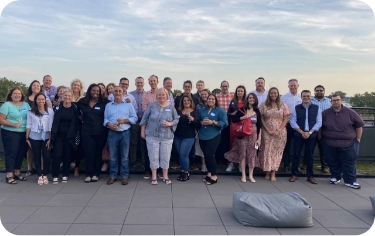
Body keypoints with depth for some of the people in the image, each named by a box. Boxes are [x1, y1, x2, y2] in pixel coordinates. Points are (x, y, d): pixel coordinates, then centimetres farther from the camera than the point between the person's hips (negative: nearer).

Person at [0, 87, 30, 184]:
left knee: (21, 153, 10)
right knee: (11, 153, -3)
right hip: (10, 133, -5)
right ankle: (9, 175, 3)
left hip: (24, 133, 5)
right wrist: (13, 124, -20)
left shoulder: (26, 105, 10)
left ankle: (17, 173, 23)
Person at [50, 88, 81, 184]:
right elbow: (54, 121, 2)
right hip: (58, 135, 0)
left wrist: (76, 134, -4)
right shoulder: (58, 107, 1)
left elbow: (78, 122, 3)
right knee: (57, 155, -3)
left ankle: (65, 175, 18)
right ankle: (55, 176, 6)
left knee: (67, 155, 6)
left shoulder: (75, 108, 1)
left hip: (69, 136, 0)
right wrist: (52, 134, -4)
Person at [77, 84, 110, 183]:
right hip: (87, 131, 1)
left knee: (98, 153, 6)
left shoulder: (104, 102, -2)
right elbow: (78, 113, 19)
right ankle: (88, 174, 7)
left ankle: (96, 174, 15)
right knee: (89, 153, 0)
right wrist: (84, 119, 9)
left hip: (100, 132, -1)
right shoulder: (82, 102, 5)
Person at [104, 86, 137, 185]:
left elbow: (134, 118, 1)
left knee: (124, 156, 4)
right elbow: (105, 119, 8)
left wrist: (125, 120, -13)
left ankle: (125, 176, 12)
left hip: (125, 133, -1)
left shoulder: (128, 105, 5)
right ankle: (113, 176, 17)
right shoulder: (108, 105, 11)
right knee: (113, 156, 7)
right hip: (112, 133, 2)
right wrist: (108, 124, -13)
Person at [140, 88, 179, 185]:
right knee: (153, 156, 5)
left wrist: (170, 124, -13)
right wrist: (142, 131, 3)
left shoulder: (171, 107, 4)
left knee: (165, 156, 6)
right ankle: (154, 177, 17)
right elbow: (144, 119, 4)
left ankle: (165, 176, 20)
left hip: (167, 137, 1)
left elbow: (176, 119, 6)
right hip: (152, 136, -1)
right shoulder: (152, 106, 0)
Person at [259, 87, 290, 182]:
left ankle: (273, 173, 7)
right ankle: (267, 172, 9)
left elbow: (285, 119, 2)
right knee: (267, 151, 1)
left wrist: (279, 131, -9)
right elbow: (261, 119, 0)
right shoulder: (264, 105, 2)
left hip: (280, 133, 1)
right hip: (267, 132, -1)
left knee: (276, 152, 2)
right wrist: (268, 130, -10)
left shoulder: (283, 105, 4)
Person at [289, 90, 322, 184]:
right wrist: (302, 132, -12)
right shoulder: (296, 108, 3)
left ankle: (310, 176, 16)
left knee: (310, 156, 7)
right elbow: (293, 122, -2)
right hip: (298, 135, 0)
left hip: (312, 135, 0)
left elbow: (319, 122, -1)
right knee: (296, 155, 3)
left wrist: (309, 132, -12)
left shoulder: (316, 108, 4)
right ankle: (294, 174, 13)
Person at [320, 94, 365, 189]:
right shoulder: (325, 113, 0)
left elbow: (359, 124, 4)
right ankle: (335, 177, 28)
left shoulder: (350, 112, -3)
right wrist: (320, 139, 8)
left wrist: (358, 139, 3)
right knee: (333, 163, 10)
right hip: (329, 144, 1)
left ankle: (350, 181, 12)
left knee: (349, 163, 3)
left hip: (348, 144, -1)